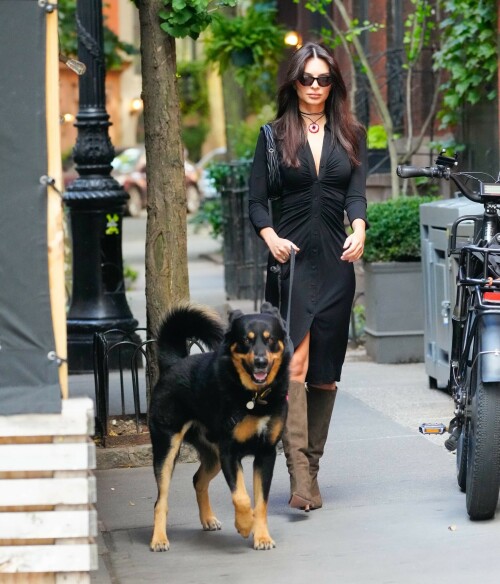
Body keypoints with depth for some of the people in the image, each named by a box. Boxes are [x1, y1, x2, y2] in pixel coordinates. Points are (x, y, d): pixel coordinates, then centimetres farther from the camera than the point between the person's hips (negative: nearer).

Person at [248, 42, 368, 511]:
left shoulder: (351, 134, 13)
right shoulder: (275, 135, 7)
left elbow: (357, 192, 1)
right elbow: (257, 200, 2)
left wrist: (359, 231, -19)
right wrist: (271, 238, -17)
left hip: (336, 261, 3)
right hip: (291, 259, -3)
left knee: (325, 372, 6)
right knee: (294, 363, -17)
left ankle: (311, 468, 18)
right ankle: (299, 475, -24)